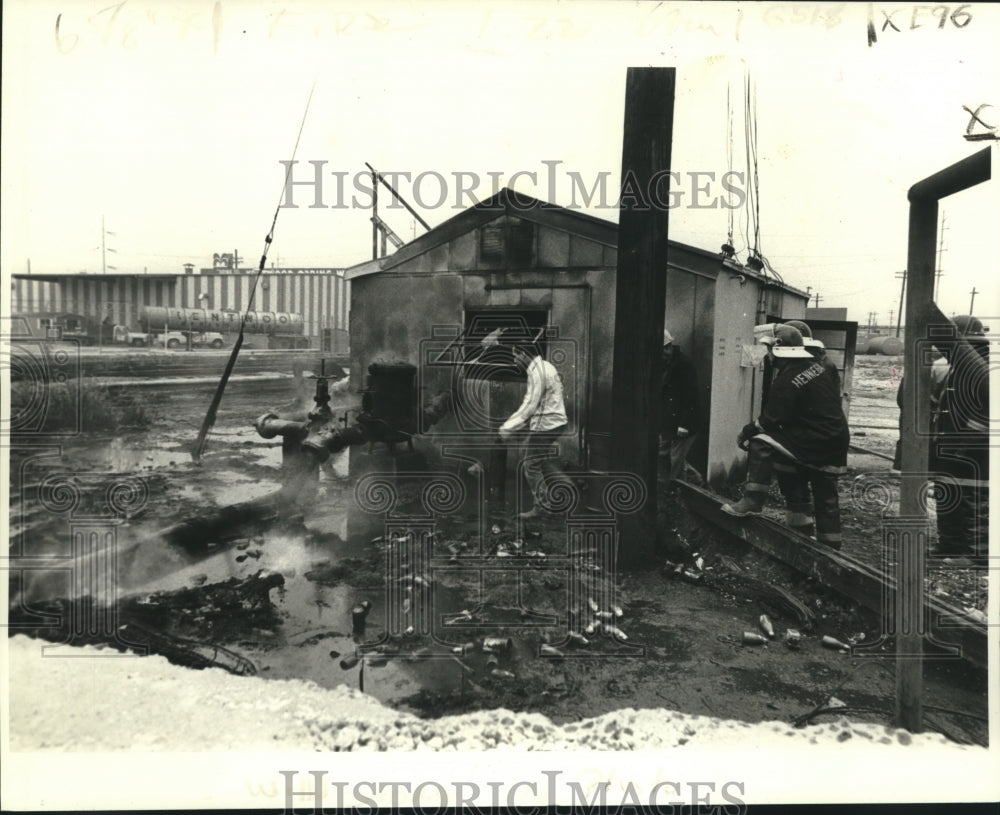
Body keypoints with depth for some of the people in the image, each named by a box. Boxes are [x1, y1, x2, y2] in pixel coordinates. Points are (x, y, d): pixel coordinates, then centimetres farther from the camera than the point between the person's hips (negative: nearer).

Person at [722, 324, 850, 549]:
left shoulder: (787, 379, -17)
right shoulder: (816, 367, 8)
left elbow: (771, 420, -16)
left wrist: (747, 431, 0)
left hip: (816, 440, -9)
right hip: (837, 440, 9)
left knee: (761, 444, -12)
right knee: (826, 498, 17)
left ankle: (752, 502, -11)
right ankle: (830, 546, 27)